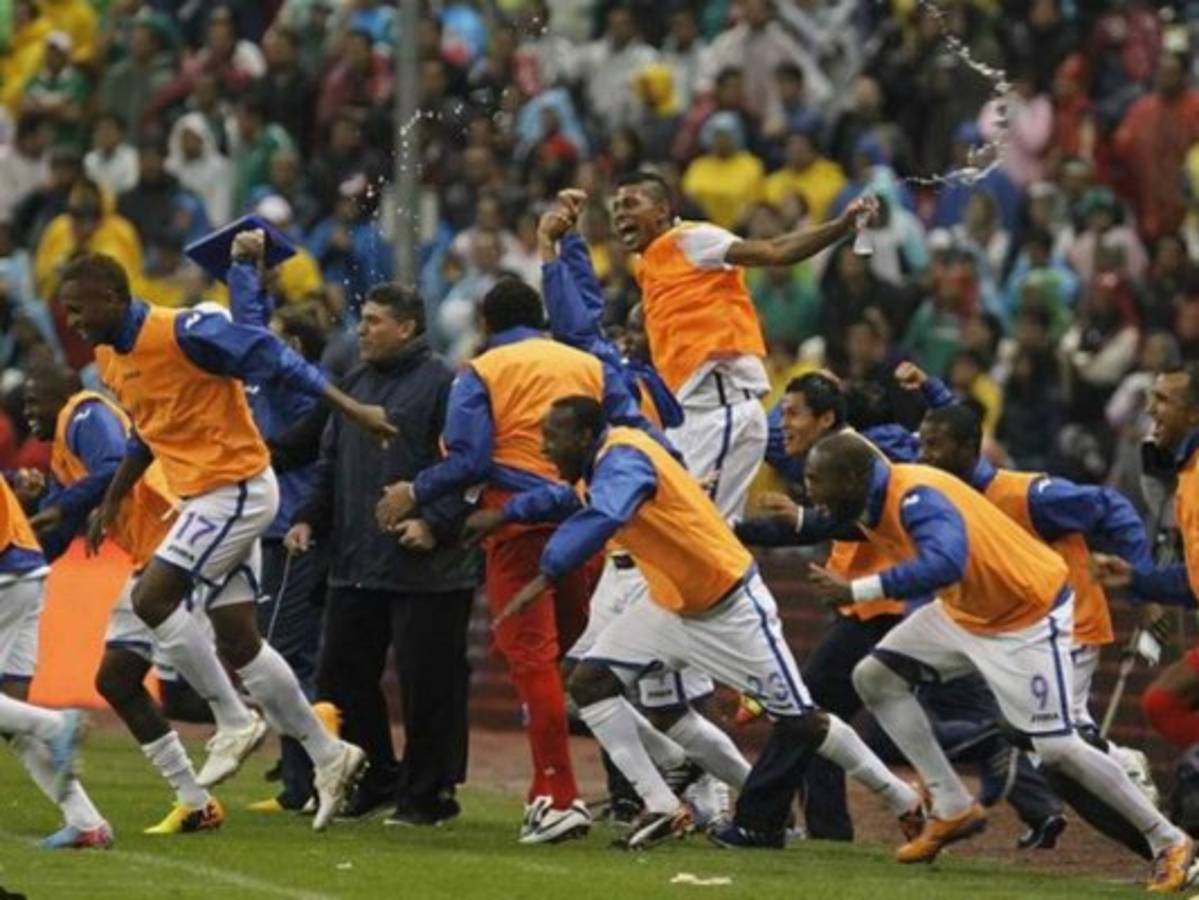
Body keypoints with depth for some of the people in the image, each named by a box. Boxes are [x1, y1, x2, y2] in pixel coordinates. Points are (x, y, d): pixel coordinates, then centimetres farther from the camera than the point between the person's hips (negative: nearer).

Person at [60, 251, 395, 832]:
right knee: (237, 640, 7)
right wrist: (111, 502, 23)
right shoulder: (108, 359, 10)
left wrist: (350, 409, -22)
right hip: (204, 498, 9)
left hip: (236, 490, -9)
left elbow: (272, 360, -19)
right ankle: (328, 756, 15)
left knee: (151, 599, -16)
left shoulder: (181, 334, -18)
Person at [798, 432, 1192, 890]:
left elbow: (945, 562, -50)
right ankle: (953, 809, 9)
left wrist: (856, 590, -47)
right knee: (875, 677, 3)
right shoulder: (870, 496, -4)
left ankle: (1168, 843, 4)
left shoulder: (915, 497, -32)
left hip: (1028, 616, -9)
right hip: (964, 610, 9)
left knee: (1057, 748, -10)